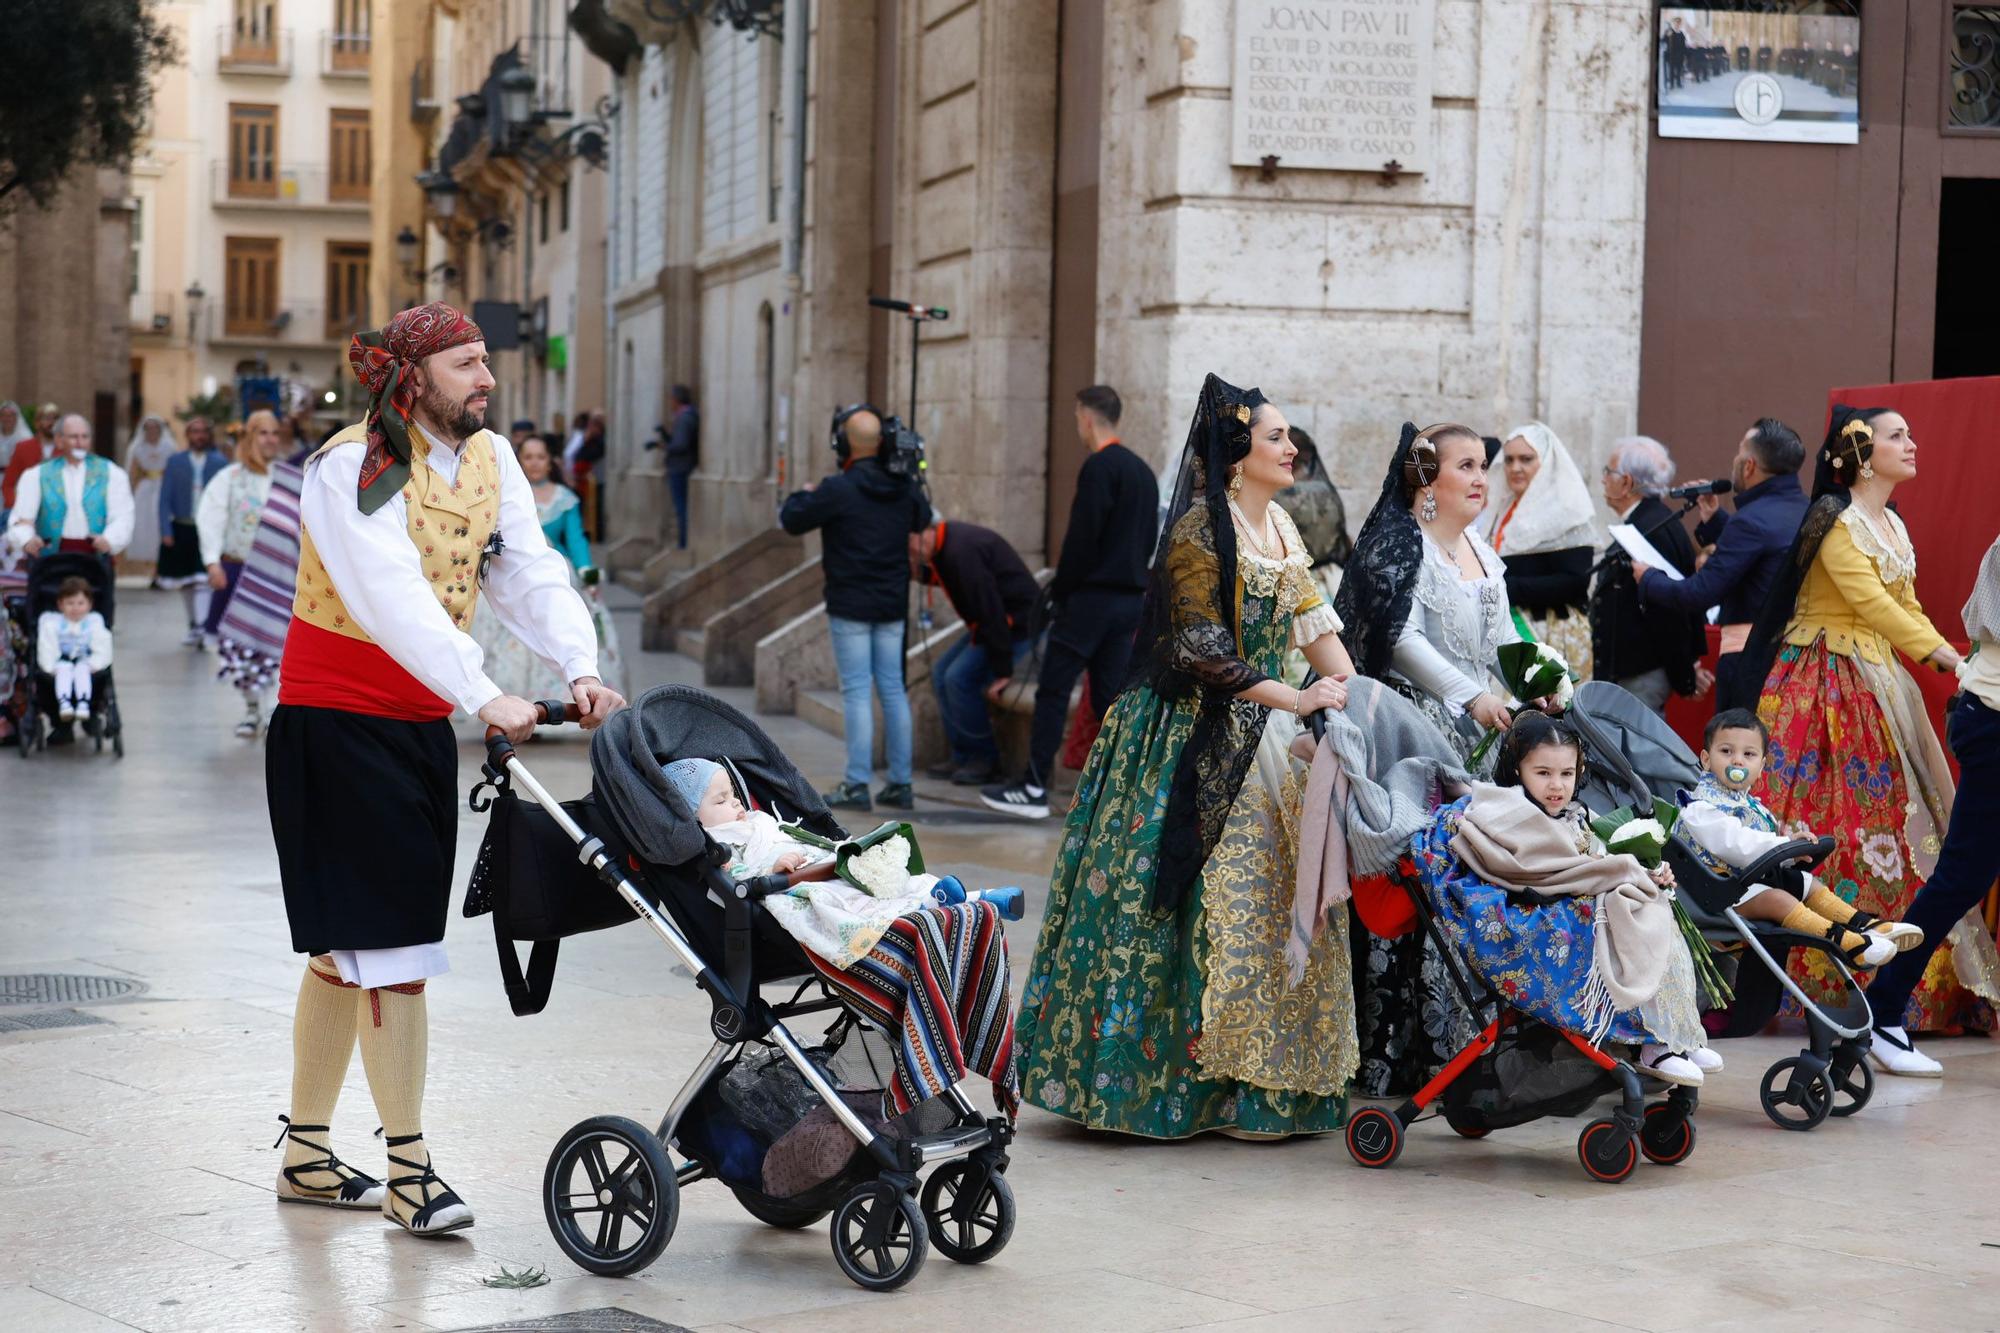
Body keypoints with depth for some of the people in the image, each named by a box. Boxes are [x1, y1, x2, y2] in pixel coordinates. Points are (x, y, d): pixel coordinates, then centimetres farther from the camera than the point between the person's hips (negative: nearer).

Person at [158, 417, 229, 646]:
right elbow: (165, 499, 4)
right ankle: (193, 626, 22)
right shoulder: (175, 462, 6)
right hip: (181, 529, 3)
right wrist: (166, 532, -4)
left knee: (202, 580, -15)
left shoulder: (220, 463, 3)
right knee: (186, 582, 10)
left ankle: (200, 628, -19)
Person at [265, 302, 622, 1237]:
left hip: (421, 726, 7)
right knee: (391, 947, -9)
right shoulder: (351, 469, -16)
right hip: (334, 727, -7)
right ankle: (408, 1169, -4)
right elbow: (394, 599, -28)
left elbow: (529, 574, -2)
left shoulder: (489, 460, 6)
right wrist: (484, 697, -37)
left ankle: (306, 1153, 24)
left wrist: (580, 667, -19)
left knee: (347, 948, 14)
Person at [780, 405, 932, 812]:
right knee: (893, 690, 10)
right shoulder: (905, 488, 3)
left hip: (850, 606, -5)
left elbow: (791, 520, -8)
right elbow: (923, 520, 23)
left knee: (856, 691, -3)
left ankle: (857, 784, -4)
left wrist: (804, 495, 12)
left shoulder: (839, 489, -16)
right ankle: (899, 783, 12)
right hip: (892, 605, 5)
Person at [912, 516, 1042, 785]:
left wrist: (1002, 671, -24)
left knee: (961, 678, -18)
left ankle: (985, 760, -5)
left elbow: (990, 609, -27)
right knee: (942, 672, 7)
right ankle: (962, 757, 10)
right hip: (992, 622, 11)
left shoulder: (962, 550, -26)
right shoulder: (947, 545, 6)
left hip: (1018, 624, -11)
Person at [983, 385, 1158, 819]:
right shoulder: (1142, 470, 15)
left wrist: (1060, 590, -7)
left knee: (1053, 690, -4)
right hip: (1130, 598, 8)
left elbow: (1082, 538, -17)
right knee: (1110, 695, 9)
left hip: (1092, 598, -8)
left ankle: (1035, 787, -4)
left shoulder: (1099, 468, -13)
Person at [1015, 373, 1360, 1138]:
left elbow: (1313, 621, 12)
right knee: (1211, 898, -8)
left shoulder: (1280, 529, 14)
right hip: (1199, 743, -8)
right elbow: (1204, 653, -18)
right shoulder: (1200, 531, -12)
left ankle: (1259, 1076, 12)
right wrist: (1297, 699, -19)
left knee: (1278, 895, 6)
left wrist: (1354, 693, -4)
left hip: (1267, 740, 8)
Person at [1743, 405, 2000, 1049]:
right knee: (1829, 823, -11)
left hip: (1878, 683, 8)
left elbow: (1905, 607, 18)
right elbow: (1868, 600, -16)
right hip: (1826, 680, -8)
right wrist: (1943, 653, -18)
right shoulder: (1833, 517, -9)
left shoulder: (1894, 525, 16)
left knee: (1890, 817, 4)